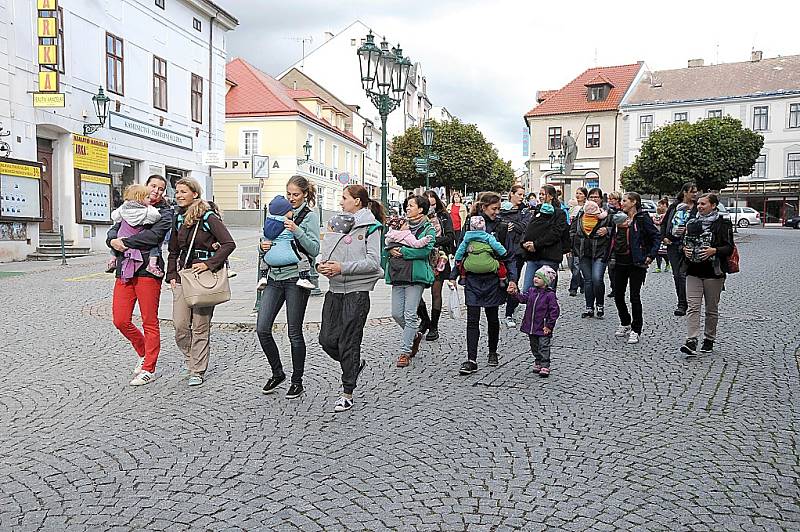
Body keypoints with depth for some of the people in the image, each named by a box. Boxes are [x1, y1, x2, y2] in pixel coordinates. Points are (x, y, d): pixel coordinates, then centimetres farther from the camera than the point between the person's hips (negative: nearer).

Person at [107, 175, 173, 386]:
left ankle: (148, 369, 9)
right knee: (120, 321, 3)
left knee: (149, 322, 0)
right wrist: (113, 241, -7)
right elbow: (114, 230, 16)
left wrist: (125, 242, -12)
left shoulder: (165, 213, 4)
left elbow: (153, 235, -13)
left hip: (147, 271, -5)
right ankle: (143, 354, 27)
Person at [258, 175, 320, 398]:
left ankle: (297, 381, 16)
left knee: (294, 332, 1)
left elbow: (314, 249, -10)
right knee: (262, 328, 0)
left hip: (296, 277, -6)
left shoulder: (310, 216, -2)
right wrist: (264, 246, 0)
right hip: (275, 277, 6)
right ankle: (277, 373, 19)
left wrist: (297, 230, -22)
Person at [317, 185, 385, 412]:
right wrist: (322, 265, -7)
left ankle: (347, 394, 13)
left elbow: (373, 262, -13)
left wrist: (342, 268, -18)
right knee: (327, 339, 6)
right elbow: (324, 251, 15)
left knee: (348, 342, -1)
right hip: (335, 289, 6)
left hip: (357, 291, -6)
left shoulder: (370, 226, -6)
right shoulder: (336, 223, 13)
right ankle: (355, 364, 34)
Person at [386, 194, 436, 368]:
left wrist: (402, 251, -13)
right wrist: (391, 250, -8)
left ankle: (405, 352, 2)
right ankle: (414, 336, 32)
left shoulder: (428, 229, 0)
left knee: (410, 315, -6)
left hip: (415, 275, -6)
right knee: (396, 314, 6)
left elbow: (425, 250, -15)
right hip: (398, 275, 6)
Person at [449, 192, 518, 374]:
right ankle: (471, 360, -2)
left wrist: (512, 279, -6)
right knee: (472, 320, -3)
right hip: (473, 279, 0)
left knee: (492, 318, 11)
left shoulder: (501, 227, 2)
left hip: (493, 279, 0)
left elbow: (507, 256, 3)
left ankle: (493, 353, 31)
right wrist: (453, 276, 2)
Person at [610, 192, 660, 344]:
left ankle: (635, 330, 8)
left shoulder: (643, 218, -7)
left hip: (636, 263, -6)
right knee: (618, 295, 10)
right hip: (620, 262, 7)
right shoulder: (620, 218, 11)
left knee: (635, 297, -2)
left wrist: (651, 255, -13)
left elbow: (655, 236, -7)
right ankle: (625, 324, 30)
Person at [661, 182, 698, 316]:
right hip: (673, 244, 4)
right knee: (676, 274, 9)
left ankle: (682, 305, -4)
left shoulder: (697, 208, -2)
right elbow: (664, 222, 16)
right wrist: (663, 237, 5)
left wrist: (687, 230, -18)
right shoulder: (674, 205, 10)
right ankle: (682, 302, 21)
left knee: (683, 274, -10)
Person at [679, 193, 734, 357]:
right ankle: (691, 342, -13)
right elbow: (684, 241, 21)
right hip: (693, 271, 4)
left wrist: (714, 250, -23)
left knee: (712, 309, 8)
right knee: (692, 306, -7)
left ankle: (709, 340, 20)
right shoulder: (692, 222, 12)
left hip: (713, 271, -3)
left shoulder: (722, 224, -2)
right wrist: (685, 249, 0)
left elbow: (729, 247, -6)